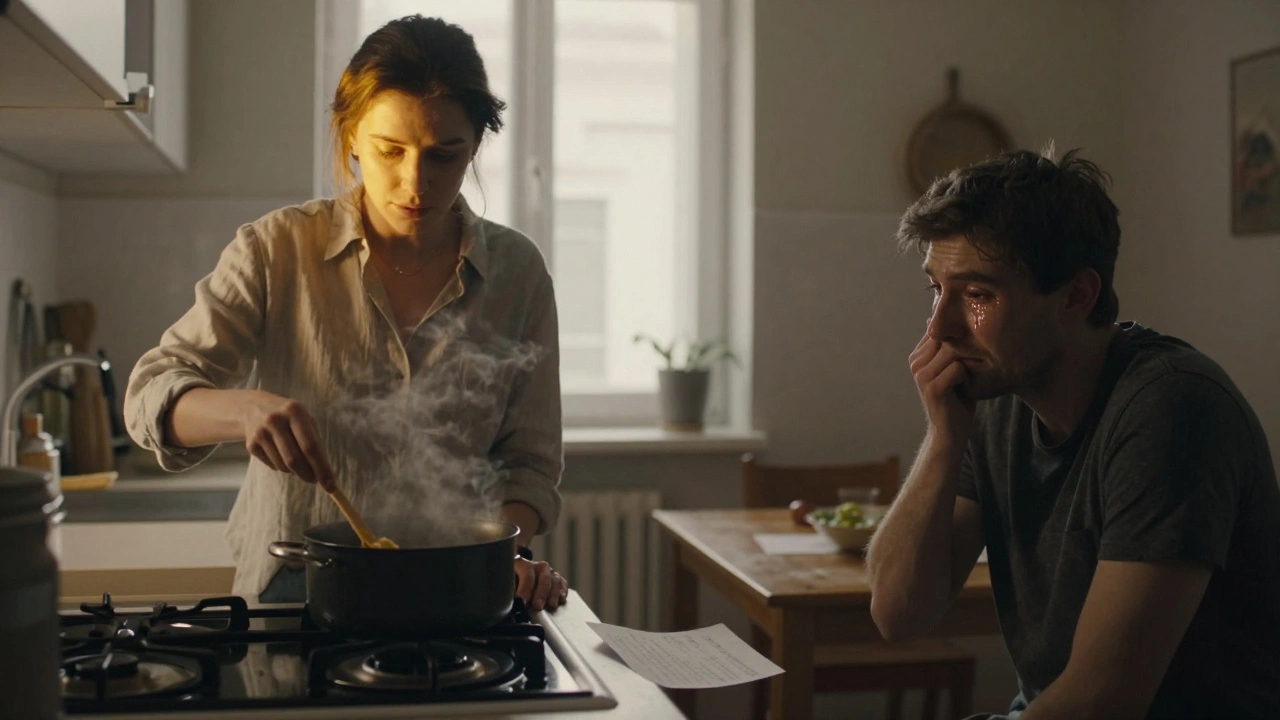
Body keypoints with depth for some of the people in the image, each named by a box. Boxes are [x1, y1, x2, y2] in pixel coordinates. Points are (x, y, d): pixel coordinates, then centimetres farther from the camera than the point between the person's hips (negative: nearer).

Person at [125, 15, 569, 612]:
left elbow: (528, 462, 8)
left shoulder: (517, 270, 4)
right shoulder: (277, 252, 0)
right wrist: (244, 409, -25)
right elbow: (151, 396, -4)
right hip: (293, 589, -1)